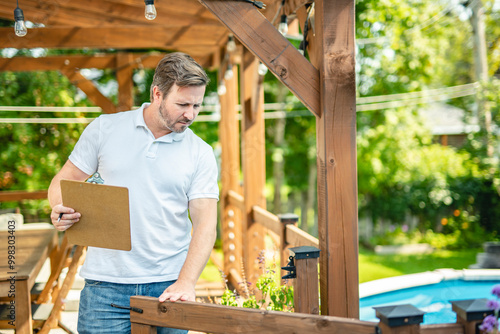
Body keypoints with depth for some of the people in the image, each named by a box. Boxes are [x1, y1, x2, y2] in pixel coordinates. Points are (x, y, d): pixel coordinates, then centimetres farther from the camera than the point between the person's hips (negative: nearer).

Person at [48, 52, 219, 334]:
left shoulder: (201, 154, 3)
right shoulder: (104, 129, 4)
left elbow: (205, 223, -3)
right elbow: (63, 183, 9)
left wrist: (186, 282, -16)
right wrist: (60, 210, -14)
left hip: (168, 288, 1)